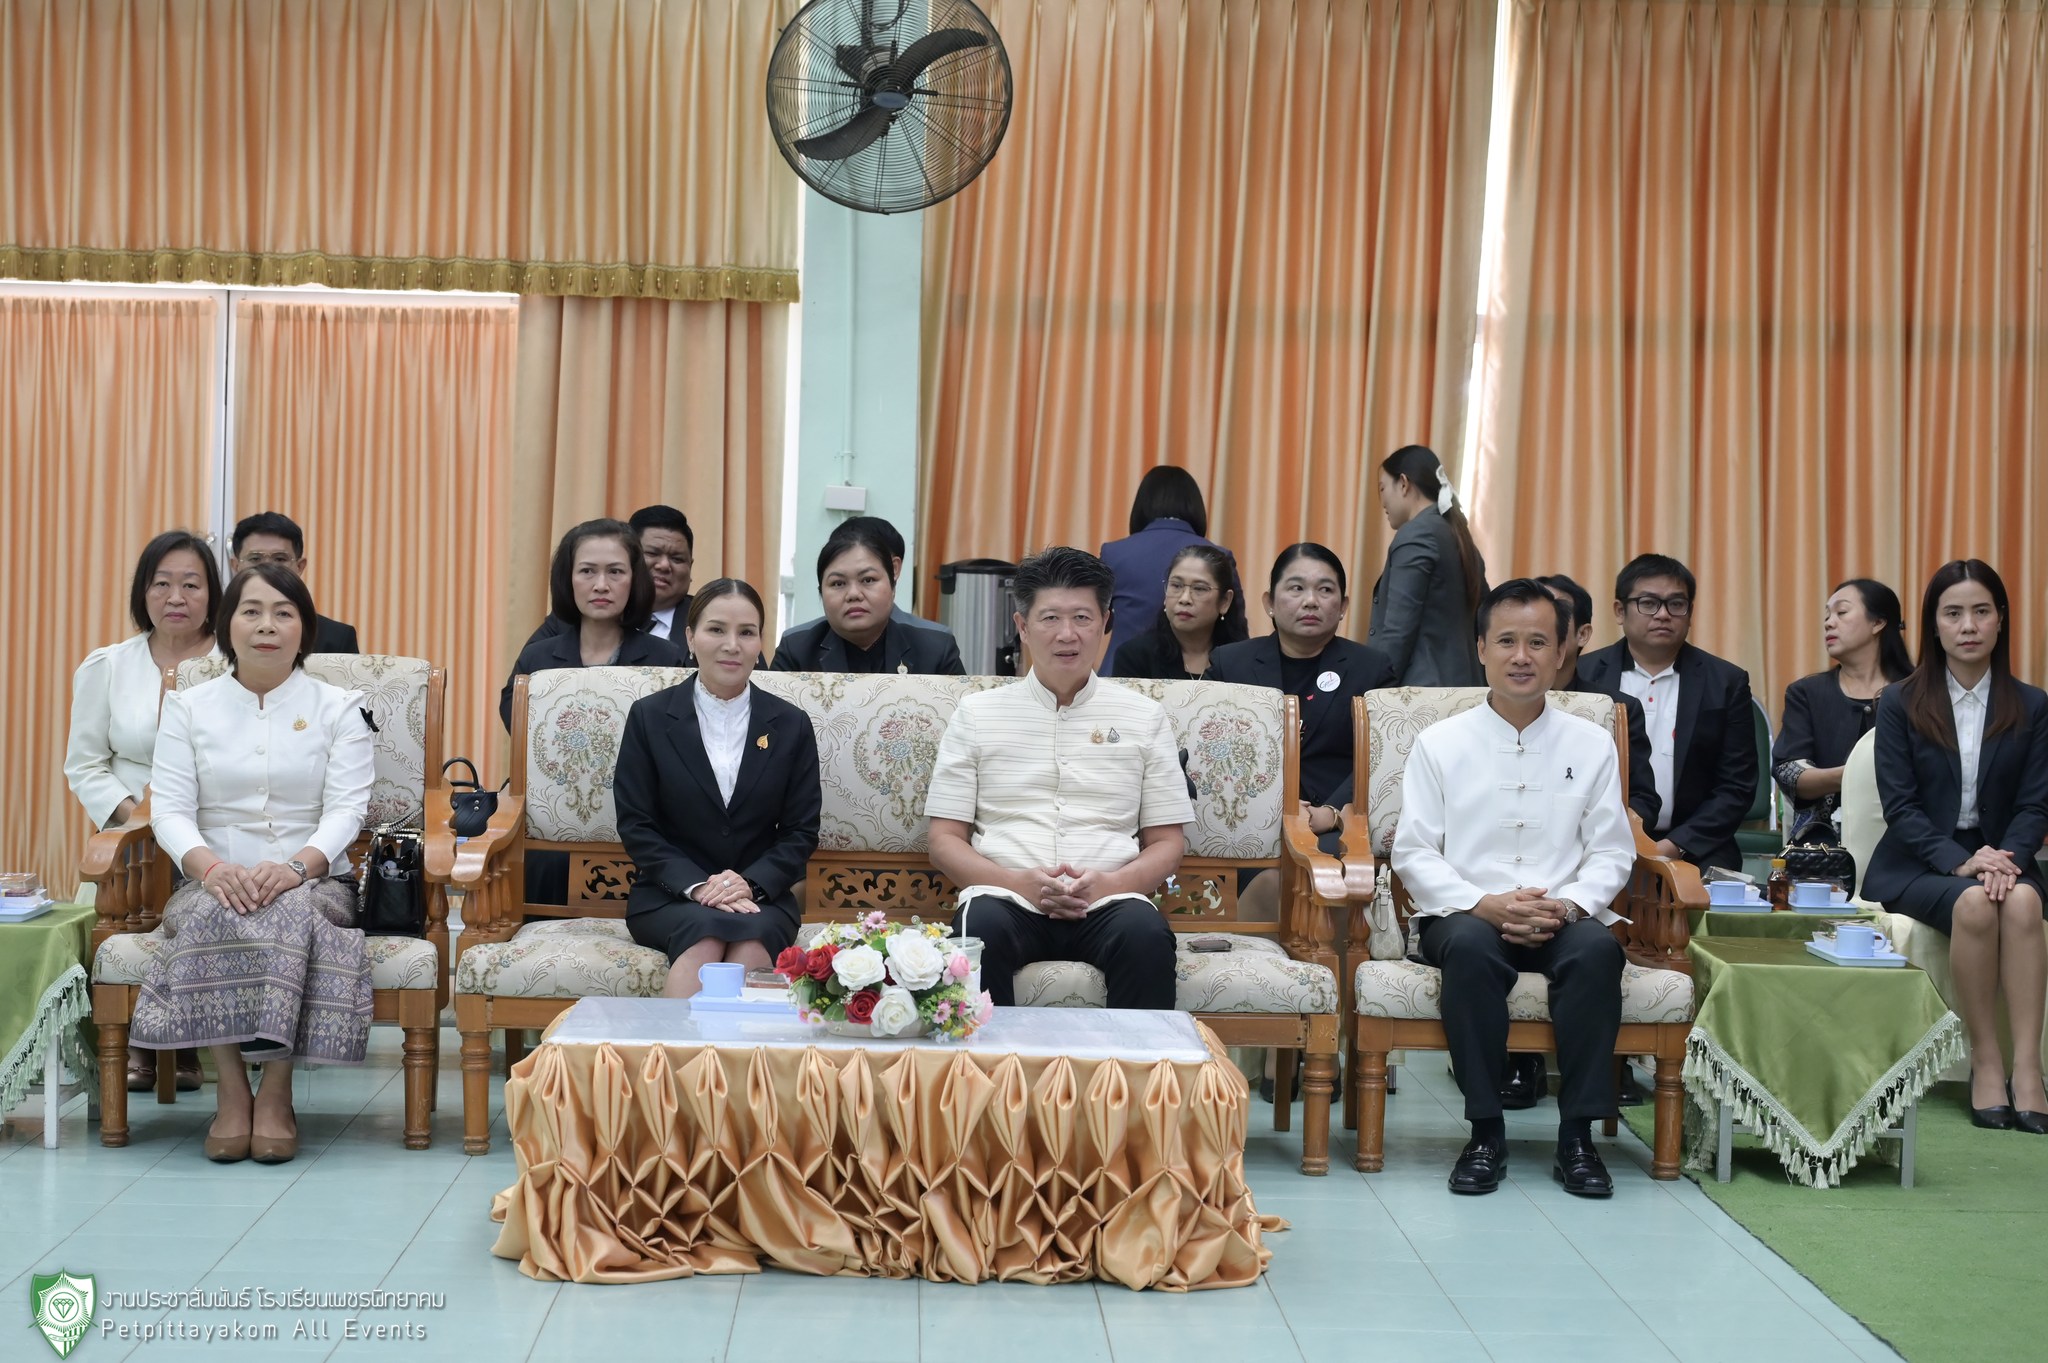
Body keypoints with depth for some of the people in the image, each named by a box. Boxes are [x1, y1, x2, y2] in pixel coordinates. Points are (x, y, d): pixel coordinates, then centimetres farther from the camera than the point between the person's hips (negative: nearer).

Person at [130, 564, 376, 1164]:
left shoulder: (338, 708, 8)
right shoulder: (188, 707, 11)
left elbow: (347, 808, -4)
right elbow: (170, 808, -1)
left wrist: (297, 866, -25)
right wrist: (211, 866, -22)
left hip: (311, 882, -1)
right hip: (215, 884, 1)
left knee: (291, 913, -36)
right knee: (213, 914, -35)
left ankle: (276, 1096, -29)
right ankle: (232, 1092, -27)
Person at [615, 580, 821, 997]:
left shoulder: (791, 725, 8)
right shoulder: (649, 717, 5)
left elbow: (802, 831, 7)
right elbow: (635, 824, 1)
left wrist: (751, 883, -12)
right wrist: (695, 885, -14)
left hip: (760, 896, 1)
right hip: (668, 896, -1)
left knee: (752, 937, -35)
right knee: (707, 930, -36)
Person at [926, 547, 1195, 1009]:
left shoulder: (1144, 718, 15)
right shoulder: (977, 713, 13)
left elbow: (1168, 843, 14)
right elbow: (945, 841, 10)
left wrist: (1109, 883, -8)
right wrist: (1019, 882, -9)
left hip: (1106, 904, 1)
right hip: (1008, 898, 0)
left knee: (1147, 936, -33)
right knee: (980, 928, -35)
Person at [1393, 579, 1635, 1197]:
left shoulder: (1592, 745, 11)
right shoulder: (1439, 744, 7)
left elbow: (1611, 852, 7)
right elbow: (1414, 854, 1)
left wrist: (1568, 905, -14)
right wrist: (1485, 904, -15)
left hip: (1563, 920, 1)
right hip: (1465, 914, -1)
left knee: (1598, 949, -33)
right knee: (1471, 946, -37)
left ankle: (1577, 1136, -25)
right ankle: (1485, 1133, -26)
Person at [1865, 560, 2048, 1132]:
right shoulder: (1900, 703, 3)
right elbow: (1900, 805, -4)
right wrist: (1958, 862, -20)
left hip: (1998, 856, 2)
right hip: (1913, 864, -1)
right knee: (1973, 905, -34)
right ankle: (1985, 1061, -25)